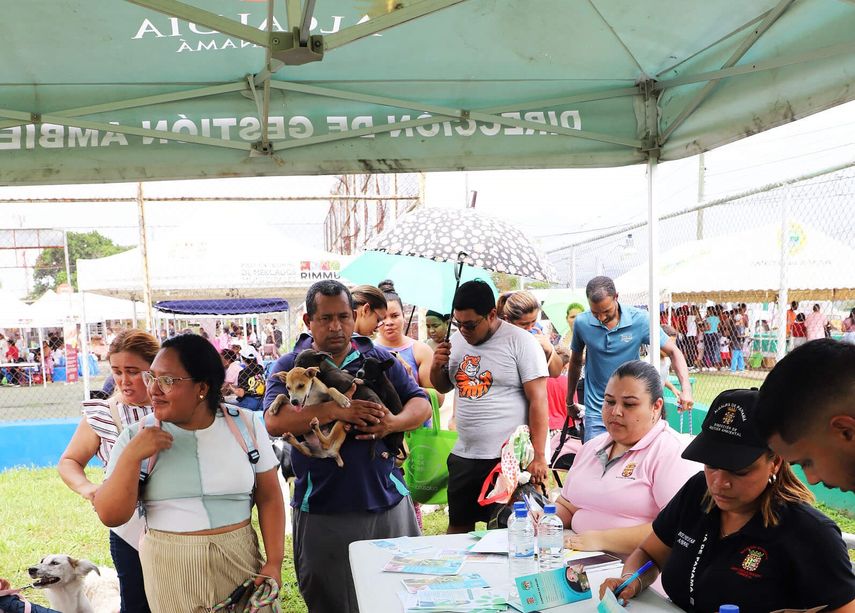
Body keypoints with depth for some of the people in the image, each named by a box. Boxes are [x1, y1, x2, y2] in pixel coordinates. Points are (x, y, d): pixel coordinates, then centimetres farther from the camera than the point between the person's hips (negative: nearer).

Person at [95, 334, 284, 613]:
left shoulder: (247, 425, -4)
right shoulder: (136, 437, -5)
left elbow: (269, 498, 1)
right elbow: (110, 516, -7)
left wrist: (274, 562, -6)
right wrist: (131, 456, -19)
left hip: (240, 559, 1)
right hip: (170, 570, 0)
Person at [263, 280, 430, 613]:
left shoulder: (378, 358, 5)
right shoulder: (288, 367, 0)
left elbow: (422, 404, 4)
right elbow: (274, 421, -15)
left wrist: (393, 422, -17)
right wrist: (334, 410, -26)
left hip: (388, 501, 2)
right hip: (321, 510, -2)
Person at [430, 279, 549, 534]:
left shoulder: (521, 342, -10)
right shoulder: (457, 340, 7)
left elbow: (538, 401, -12)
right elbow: (443, 387, 19)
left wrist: (538, 456, -16)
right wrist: (436, 366, -4)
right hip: (463, 456, 6)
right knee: (458, 527, 17)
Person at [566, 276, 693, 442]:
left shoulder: (640, 319, -11)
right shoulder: (582, 323, -5)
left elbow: (673, 351, -5)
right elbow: (575, 362, 10)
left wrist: (685, 388, -20)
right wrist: (569, 402, 18)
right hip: (596, 411, 1)